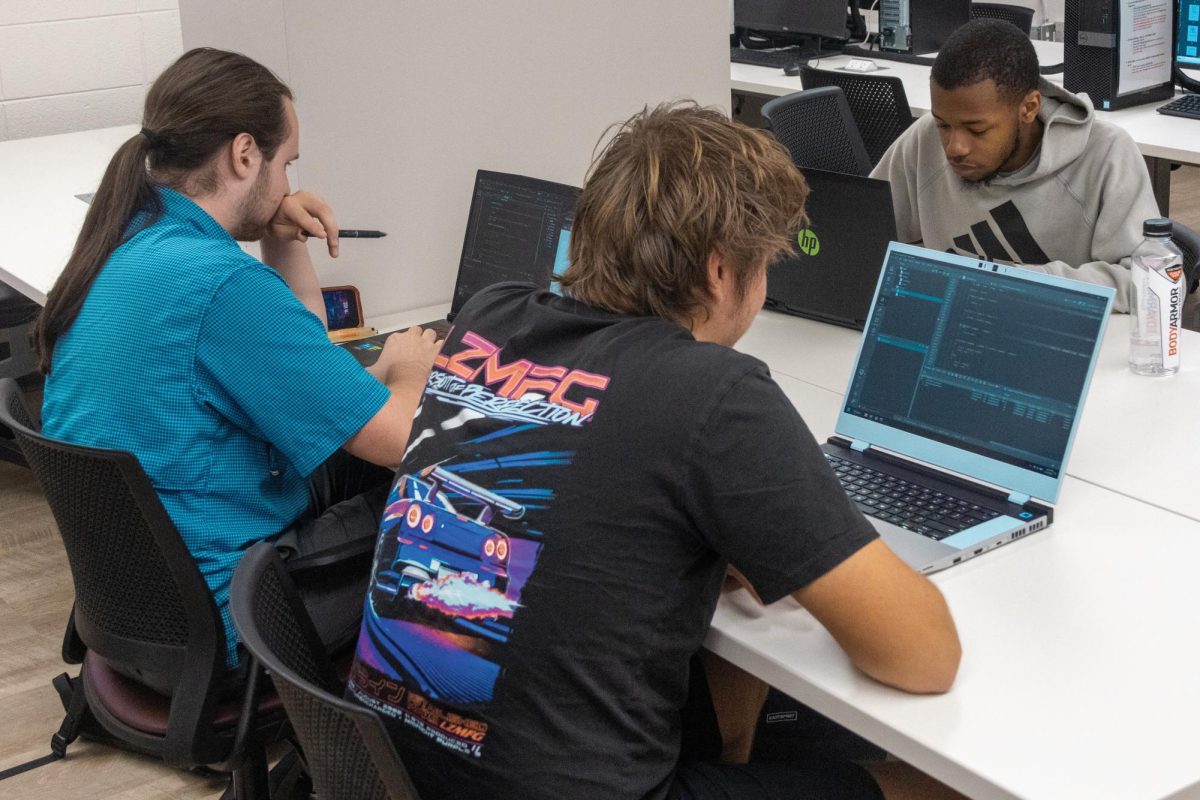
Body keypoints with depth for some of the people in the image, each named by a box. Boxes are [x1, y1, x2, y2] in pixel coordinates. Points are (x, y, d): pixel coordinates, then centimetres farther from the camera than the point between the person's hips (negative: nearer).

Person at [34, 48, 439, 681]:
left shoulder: (129, 241, 3)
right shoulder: (221, 283, -28)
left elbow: (299, 354, 16)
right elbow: (400, 440, -23)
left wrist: (285, 245, 0)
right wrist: (407, 370, -2)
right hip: (212, 617, -9)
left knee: (364, 464, 17)